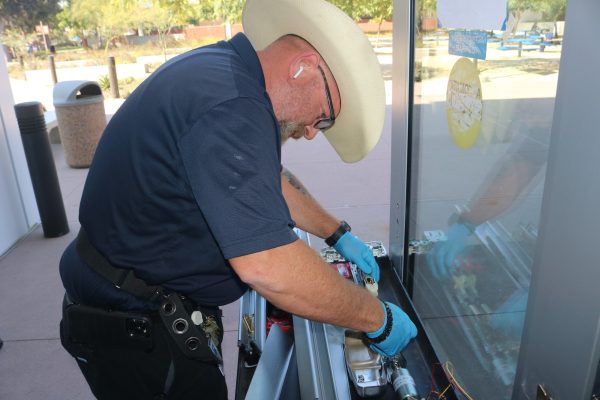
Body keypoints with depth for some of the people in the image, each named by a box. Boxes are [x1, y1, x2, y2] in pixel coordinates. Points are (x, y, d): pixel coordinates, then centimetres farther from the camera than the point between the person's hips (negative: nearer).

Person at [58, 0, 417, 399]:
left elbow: (267, 180, 14)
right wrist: (378, 319, -21)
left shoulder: (222, 68, 3)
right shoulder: (229, 107, -30)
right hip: (135, 329, -9)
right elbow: (268, 267, -35)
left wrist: (339, 234, 16)